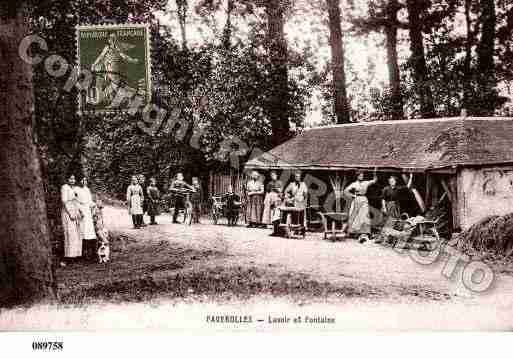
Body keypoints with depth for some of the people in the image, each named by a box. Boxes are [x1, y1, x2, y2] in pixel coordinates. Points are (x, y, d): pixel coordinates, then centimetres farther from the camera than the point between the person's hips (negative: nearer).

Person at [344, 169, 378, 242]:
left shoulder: (365, 183, 9)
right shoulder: (354, 184, 2)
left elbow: (374, 180, 9)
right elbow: (345, 191, 0)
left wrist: (375, 173, -4)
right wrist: (353, 196, -4)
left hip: (364, 201, 1)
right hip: (356, 201, -1)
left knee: (364, 216, -12)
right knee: (355, 217, 4)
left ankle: (363, 235, -20)